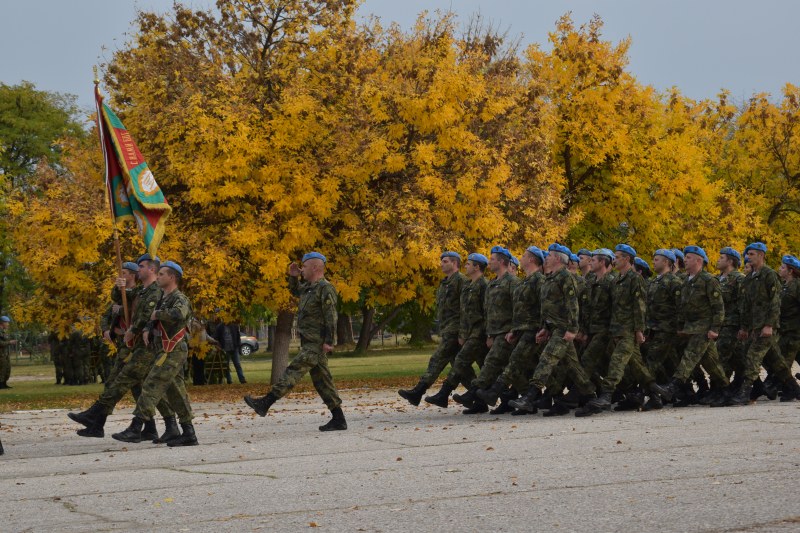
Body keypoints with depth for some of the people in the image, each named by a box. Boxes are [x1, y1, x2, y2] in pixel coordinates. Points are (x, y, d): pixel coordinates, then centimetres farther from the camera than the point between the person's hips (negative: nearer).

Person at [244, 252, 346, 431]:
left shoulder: (325, 288, -13)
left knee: (293, 371, -12)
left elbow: (331, 317, -20)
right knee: (321, 381, 8)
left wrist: (328, 341, -24)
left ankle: (265, 404, -15)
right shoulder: (308, 287, 16)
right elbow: (295, 291, 38)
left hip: (316, 344, -10)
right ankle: (339, 420, 9)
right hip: (309, 343, 10)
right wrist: (293, 277, 18)